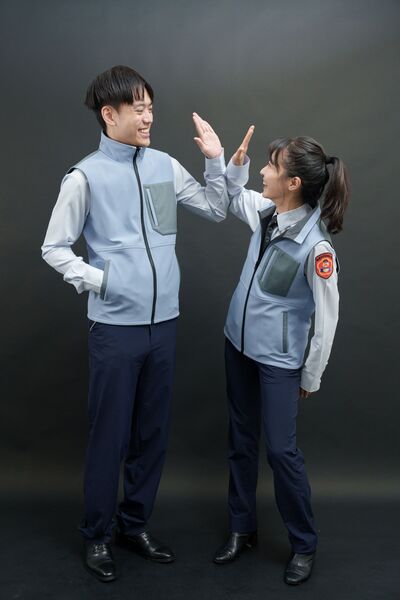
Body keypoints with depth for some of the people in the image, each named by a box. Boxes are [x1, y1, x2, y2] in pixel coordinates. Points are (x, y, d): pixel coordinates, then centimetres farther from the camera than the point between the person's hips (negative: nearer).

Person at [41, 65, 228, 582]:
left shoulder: (165, 165, 5)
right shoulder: (85, 176, -7)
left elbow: (217, 210, 12)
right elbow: (54, 248, -1)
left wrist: (215, 159, 2)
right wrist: (97, 280, -11)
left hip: (163, 322, 5)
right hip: (114, 326, -5)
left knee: (152, 432, 14)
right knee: (110, 435, 6)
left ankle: (134, 524, 33)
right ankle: (96, 535, 26)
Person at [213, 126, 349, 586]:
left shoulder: (316, 245, -25)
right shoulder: (265, 213, -4)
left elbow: (327, 318, -17)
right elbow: (233, 197, 20)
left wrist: (310, 377, -8)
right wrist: (235, 161, 0)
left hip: (278, 360, -7)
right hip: (239, 345, 8)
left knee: (280, 450, 2)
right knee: (241, 440, 16)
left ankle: (304, 545, 25)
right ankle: (242, 528, 35)